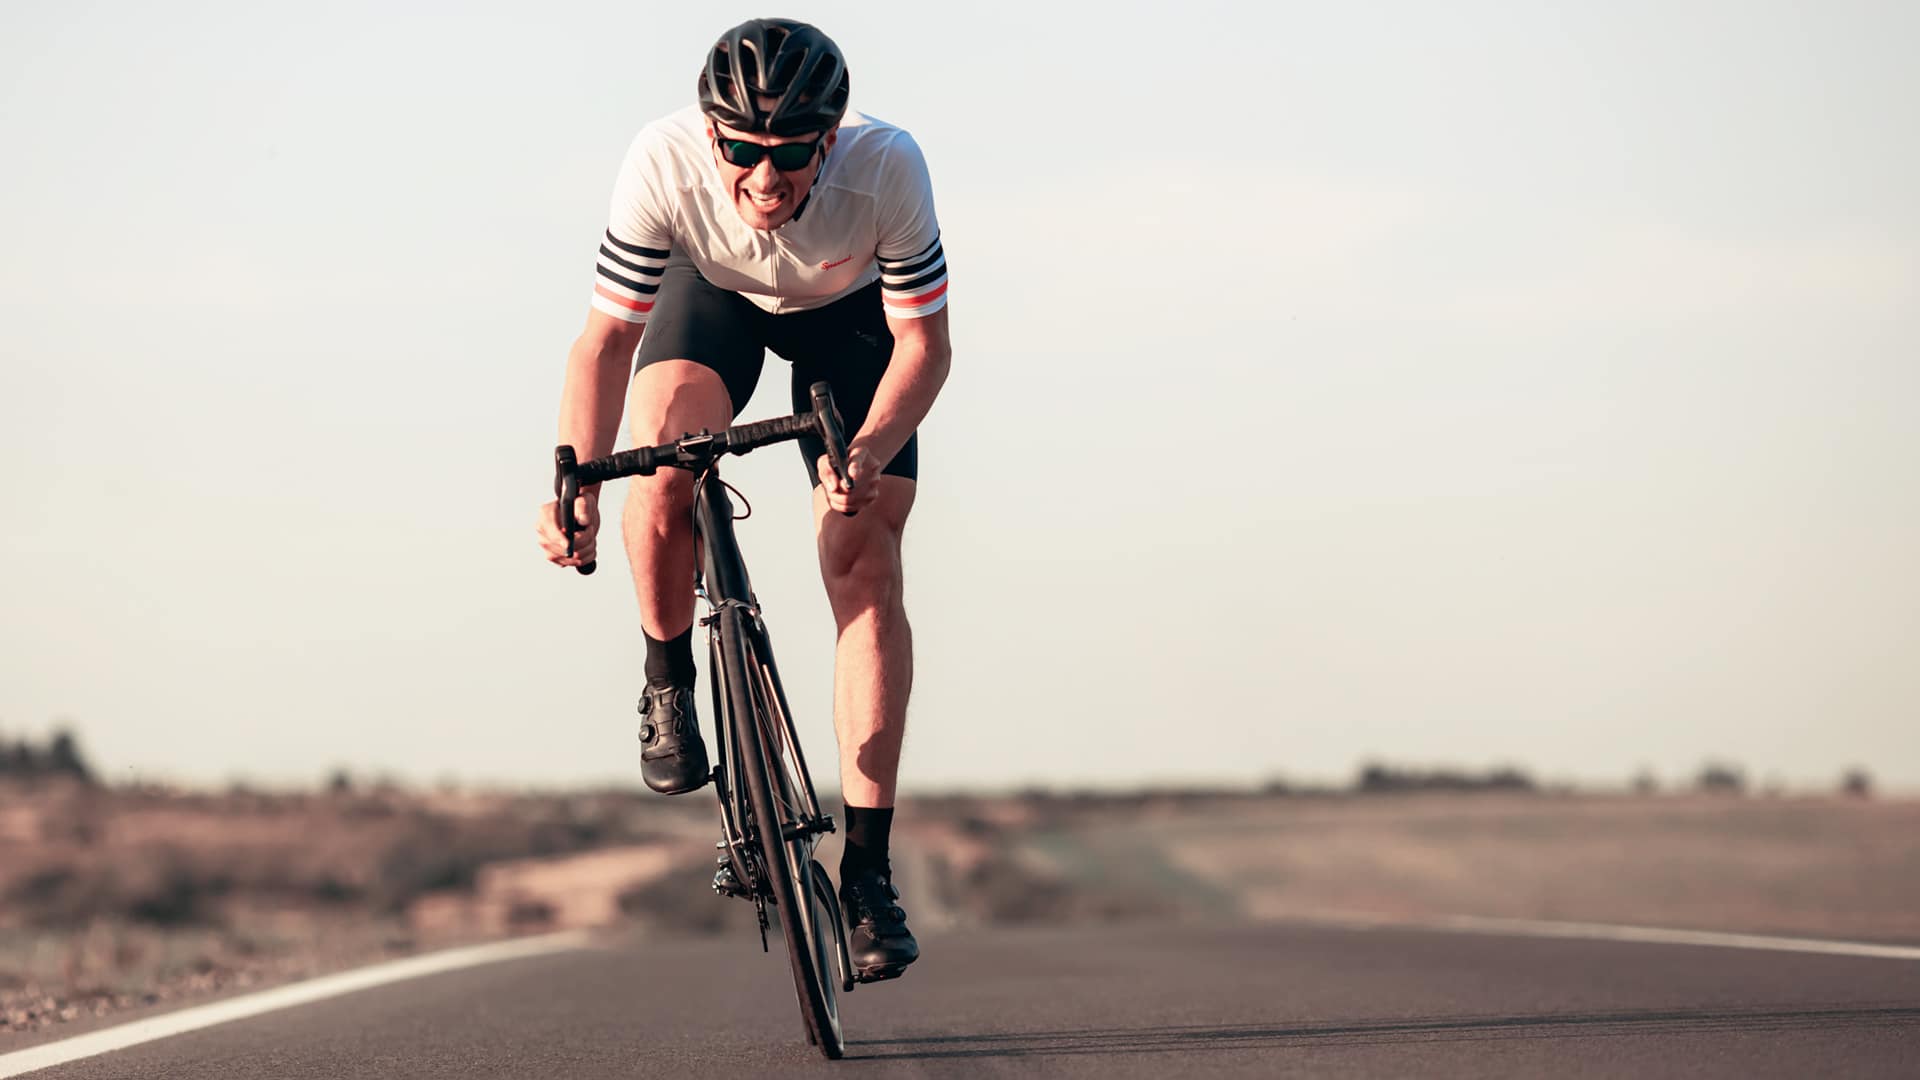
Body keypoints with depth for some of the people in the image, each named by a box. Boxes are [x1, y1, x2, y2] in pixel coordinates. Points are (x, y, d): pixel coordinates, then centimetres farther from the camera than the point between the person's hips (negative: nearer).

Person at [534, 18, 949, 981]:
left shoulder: (886, 169, -37)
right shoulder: (664, 163, -37)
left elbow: (924, 342, -24)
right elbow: (607, 336, -28)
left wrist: (868, 454, -41)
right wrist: (575, 489, -40)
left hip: (849, 316, 0)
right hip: (714, 294, 1)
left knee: (864, 568, -13)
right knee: (661, 458, -30)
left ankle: (867, 867, -9)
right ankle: (668, 685, -2)